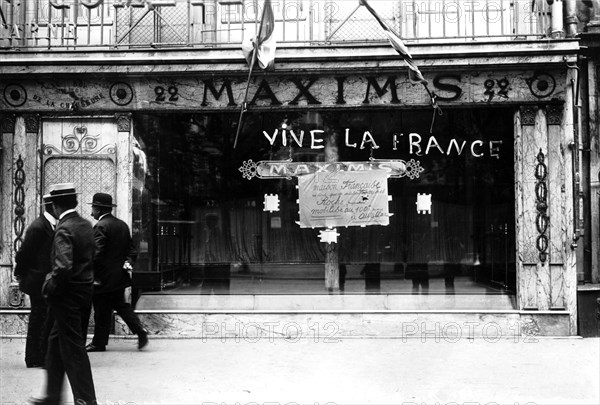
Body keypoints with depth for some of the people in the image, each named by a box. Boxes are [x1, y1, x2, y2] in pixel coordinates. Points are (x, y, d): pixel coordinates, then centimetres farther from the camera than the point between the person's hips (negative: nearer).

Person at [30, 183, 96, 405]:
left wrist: (50, 288, -14)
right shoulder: (86, 225, 7)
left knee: (73, 348, 0)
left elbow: (63, 267, -30)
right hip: (84, 289, 9)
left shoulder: (64, 229, -20)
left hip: (67, 295, -9)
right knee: (56, 343, 20)